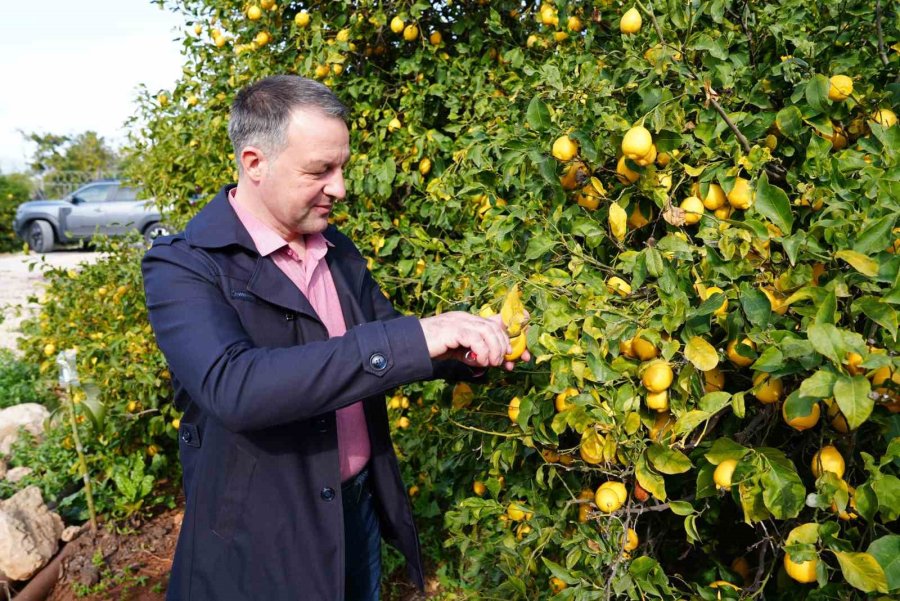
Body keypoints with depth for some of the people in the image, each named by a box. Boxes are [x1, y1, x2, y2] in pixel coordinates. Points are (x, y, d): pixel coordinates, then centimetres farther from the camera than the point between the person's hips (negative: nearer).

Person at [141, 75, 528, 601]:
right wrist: (416, 337, -39)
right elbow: (232, 387, -35)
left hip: (361, 511, 6)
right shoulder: (183, 266, -19)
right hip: (261, 544, -5)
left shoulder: (338, 251, 2)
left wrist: (468, 351, -10)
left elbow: (386, 347, 12)